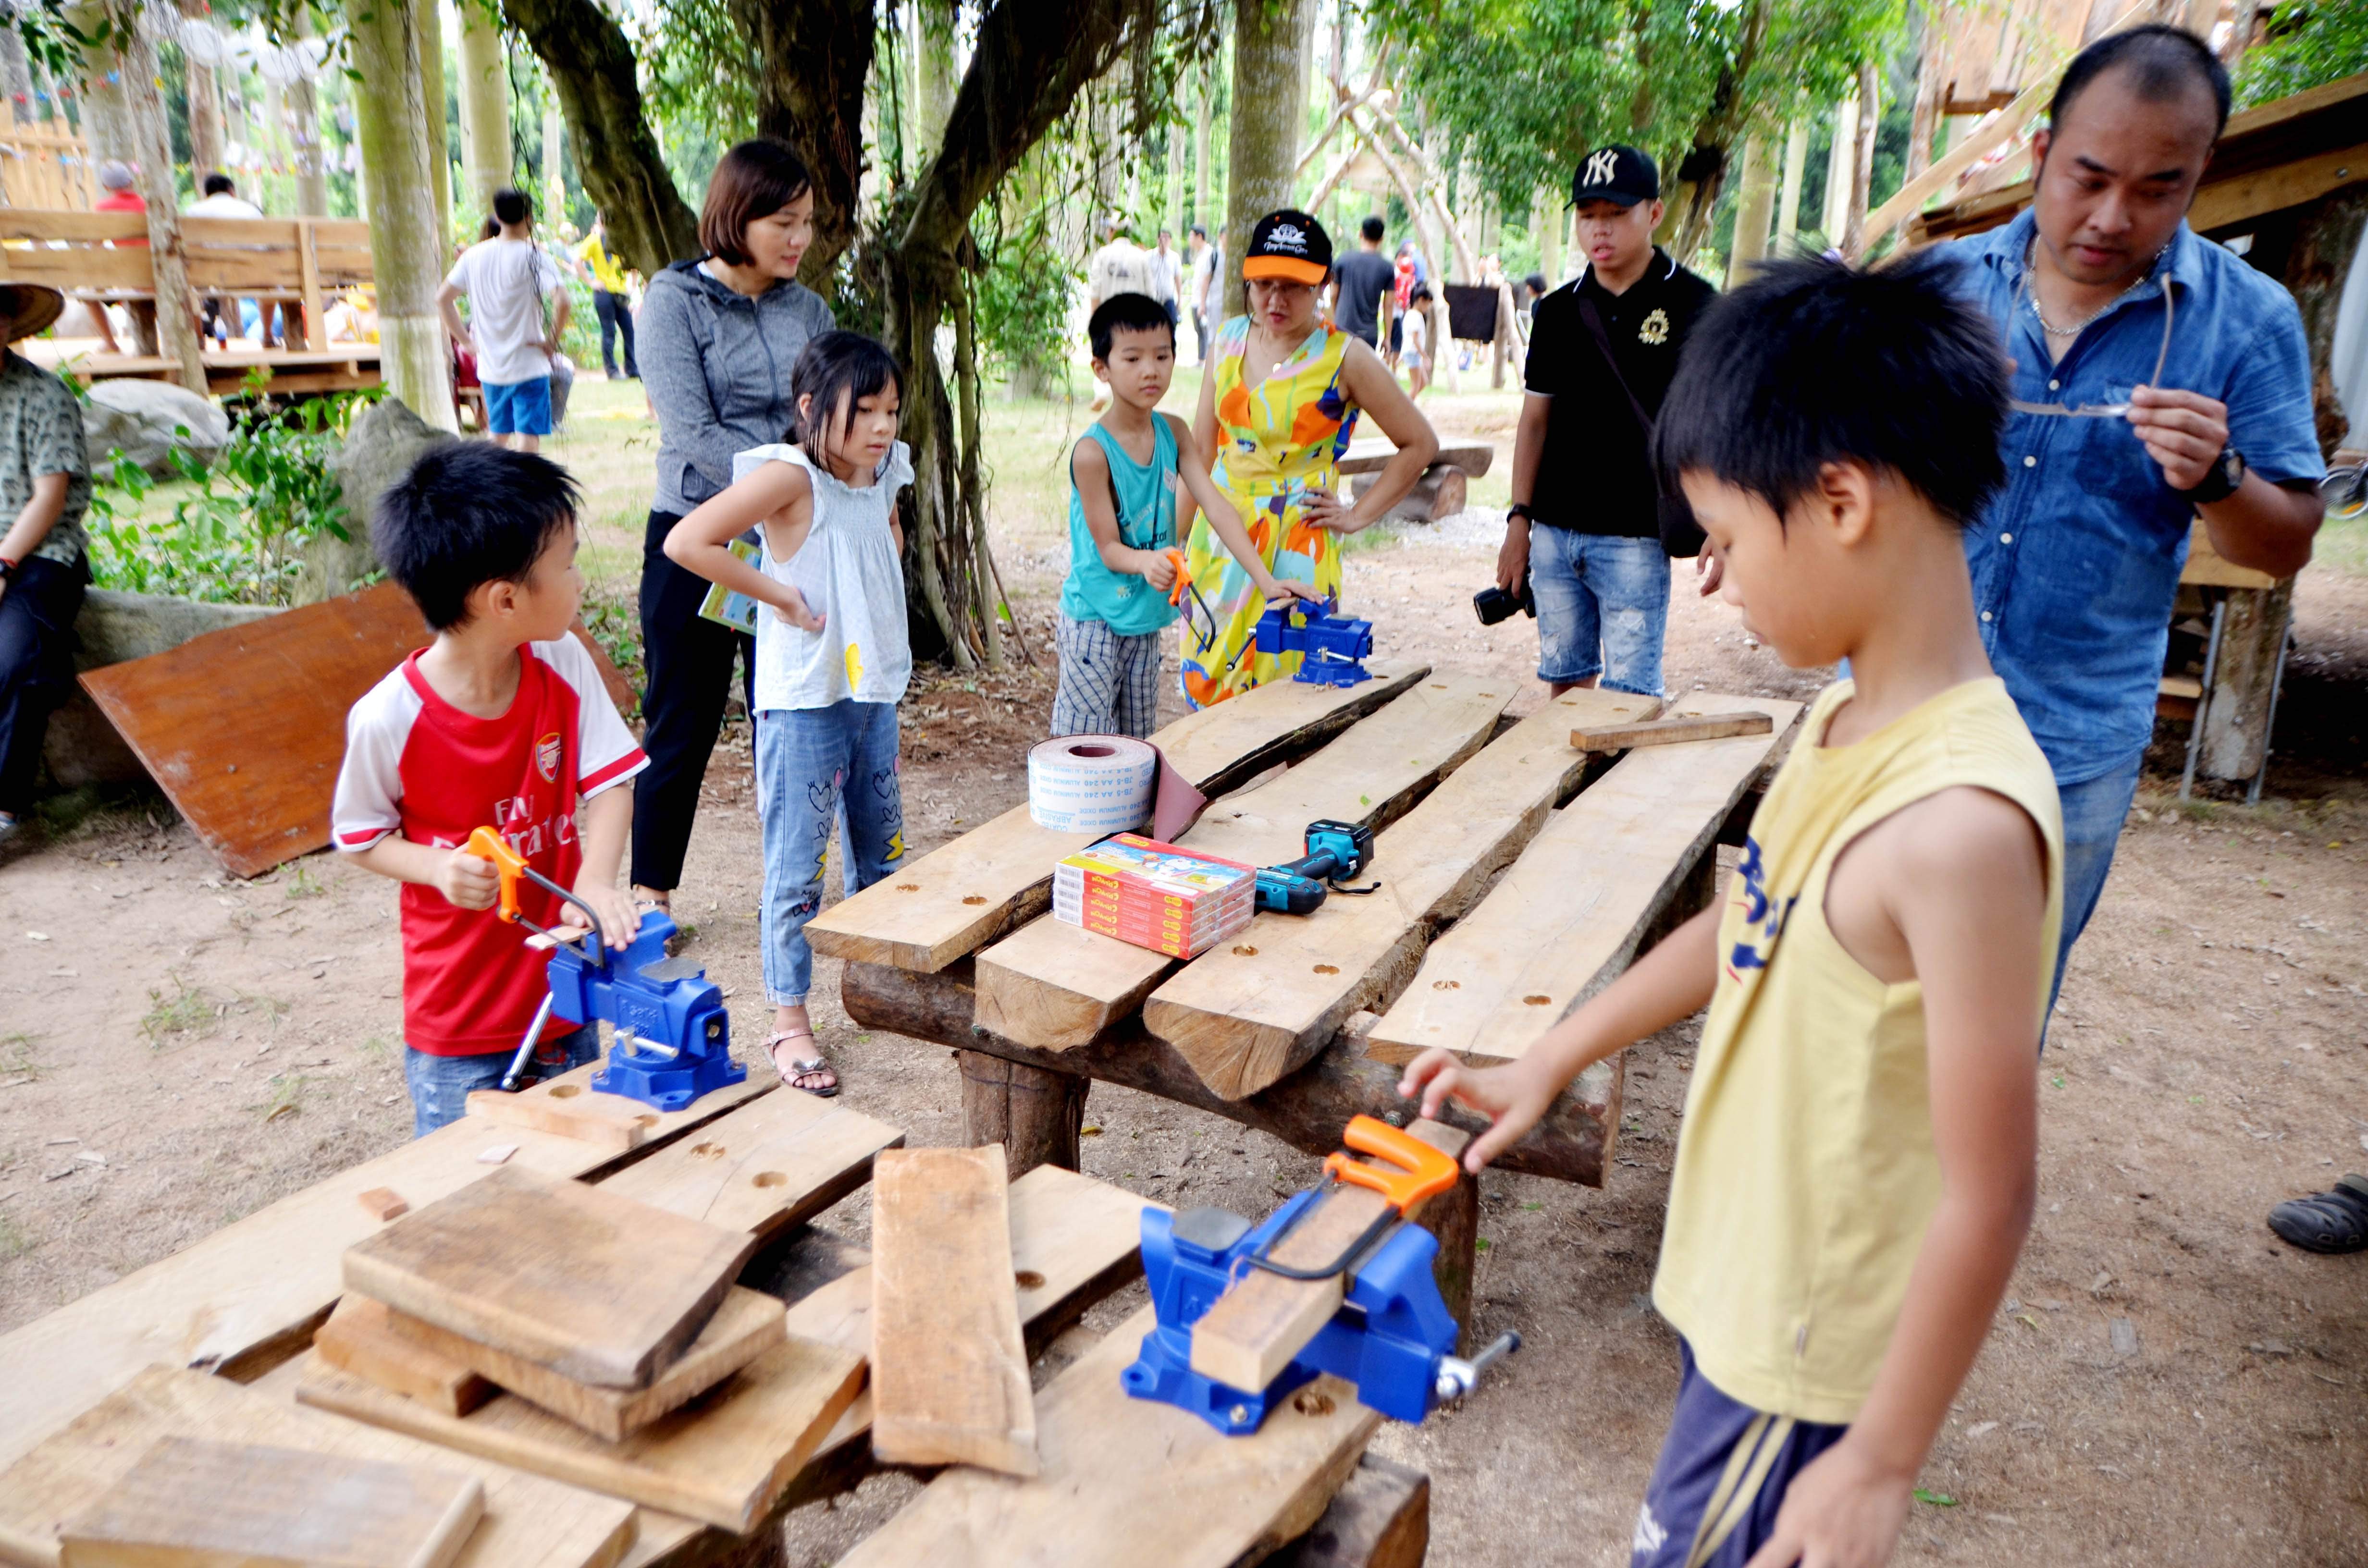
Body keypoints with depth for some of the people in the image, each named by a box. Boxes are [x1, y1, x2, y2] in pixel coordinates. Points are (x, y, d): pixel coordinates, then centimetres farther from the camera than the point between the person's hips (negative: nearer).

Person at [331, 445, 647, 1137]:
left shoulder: (564, 665, -9)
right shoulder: (388, 719, -19)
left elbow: (609, 783, -11)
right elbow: (361, 837, -4)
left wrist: (595, 881, -28)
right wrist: (436, 867, -23)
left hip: (566, 996, 4)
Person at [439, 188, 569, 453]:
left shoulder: (475, 255, 6)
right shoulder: (533, 257, -11)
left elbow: (442, 298, 8)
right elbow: (562, 301, -25)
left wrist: (466, 341, 11)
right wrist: (552, 341, -13)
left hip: (489, 366, 6)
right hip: (528, 366, -6)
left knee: (499, 435, 19)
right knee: (528, 436, -4)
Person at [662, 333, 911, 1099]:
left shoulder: (883, 474, 6)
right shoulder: (789, 475, -16)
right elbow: (686, 542, -25)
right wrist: (778, 592, -20)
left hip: (876, 691, 8)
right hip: (803, 702, -7)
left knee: (881, 852, 18)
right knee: (797, 864, 1)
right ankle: (789, 1021, 13)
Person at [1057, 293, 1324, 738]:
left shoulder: (1174, 433, 2)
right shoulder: (1093, 451, -16)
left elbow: (1215, 504, -5)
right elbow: (1109, 547, -15)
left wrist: (1265, 579, -14)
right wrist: (1146, 562, -39)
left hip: (1146, 621, 6)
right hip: (1094, 621, -6)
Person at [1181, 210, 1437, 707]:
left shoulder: (1344, 358, -8)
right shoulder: (1230, 339, 7)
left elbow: (1420, 444, -1)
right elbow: (1201, 447, 13)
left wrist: (1358, 517, -3)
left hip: (1295, 546, -5)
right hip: (1218, 539, 5)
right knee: (1203, 684, 7)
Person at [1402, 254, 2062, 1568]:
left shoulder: (1958, 821, -31)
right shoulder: (1844, 722, -3)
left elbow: (1989, 1194, -25)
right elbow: (1743, 928, 12)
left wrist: (1879, 1461, -15)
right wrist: (1545, 1065, 17)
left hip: (1809, 1356, -8)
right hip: (1743, 1288, 8)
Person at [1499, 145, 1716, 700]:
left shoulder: (1692, 306, -3)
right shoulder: (1559, 310, 10)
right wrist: (1519, 519, 8)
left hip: (1636, 536, -4)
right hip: (1554, 532, 4)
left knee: (1630, 695, -3)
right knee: (1563, 683, 12)